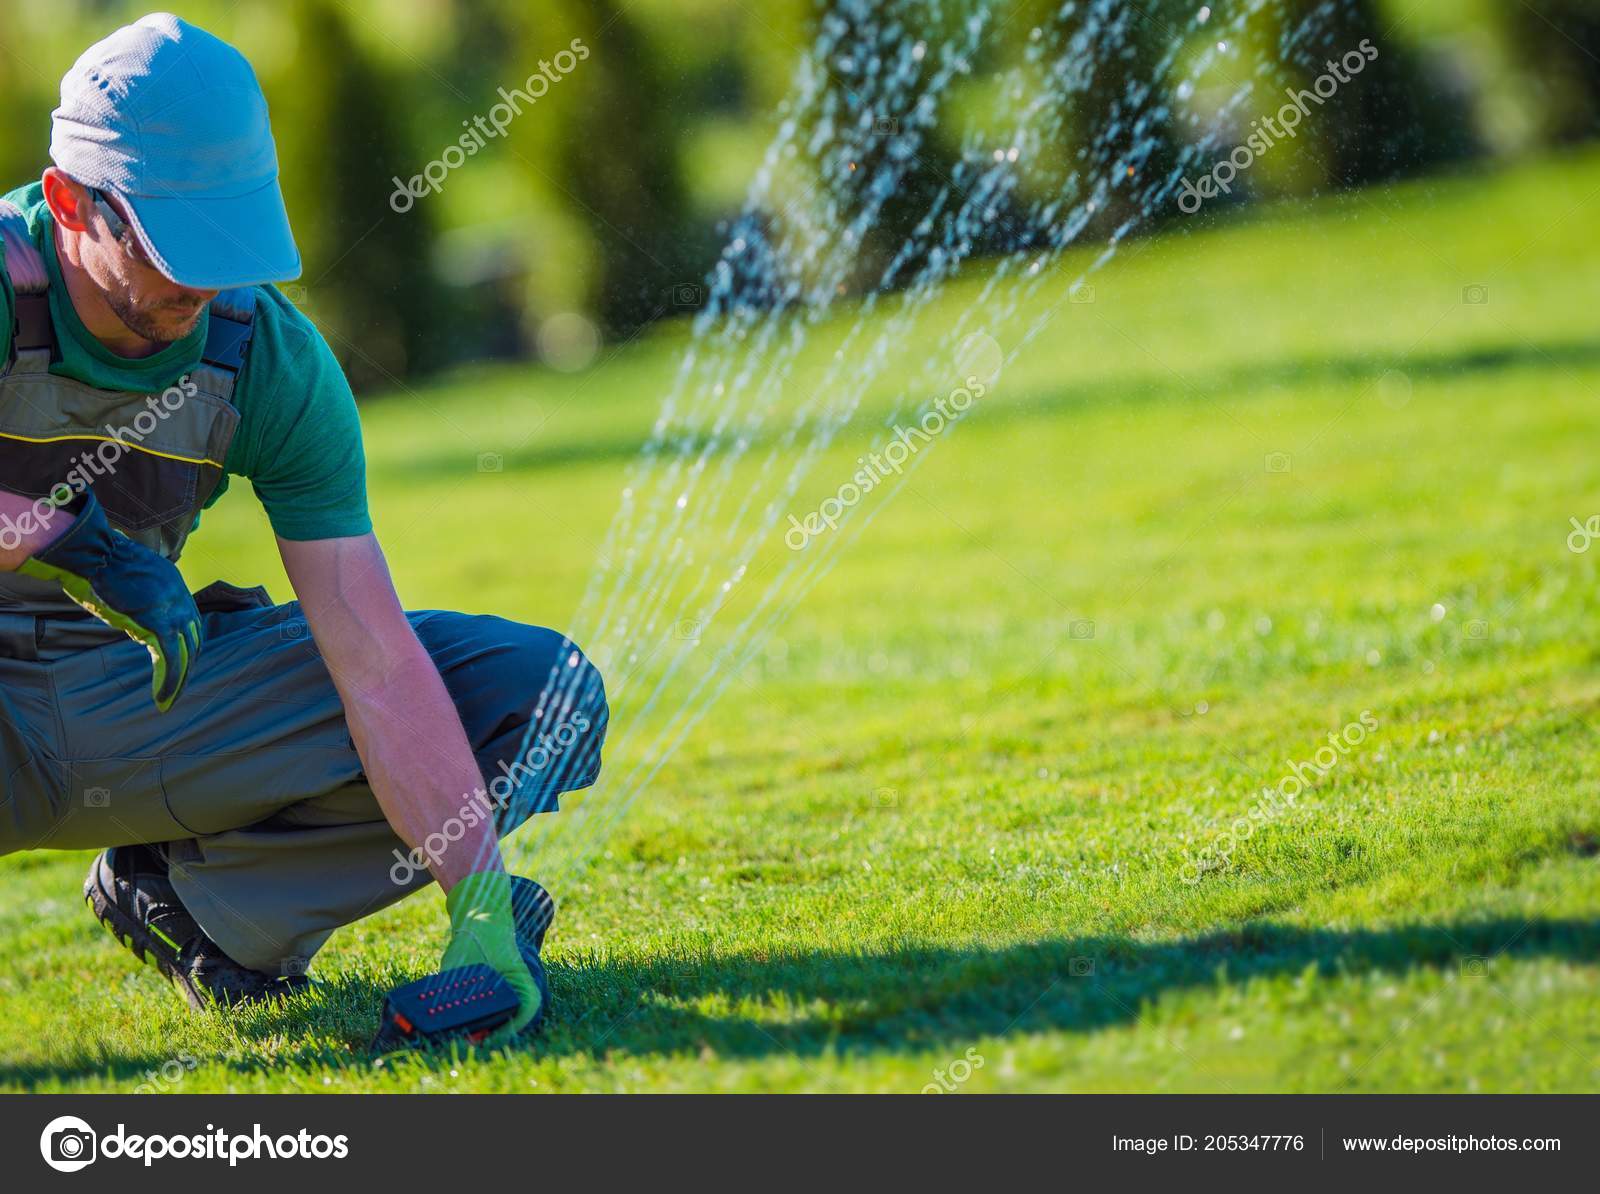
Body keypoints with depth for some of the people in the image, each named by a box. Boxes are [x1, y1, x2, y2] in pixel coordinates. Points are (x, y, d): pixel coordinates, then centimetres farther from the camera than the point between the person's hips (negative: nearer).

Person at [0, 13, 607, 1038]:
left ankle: (186, 893, -1)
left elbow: (374, 656, -15)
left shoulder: (273, 358, -11)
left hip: (134, 700, 4)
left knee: (543, 692, -7)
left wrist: (481, 904, -23)